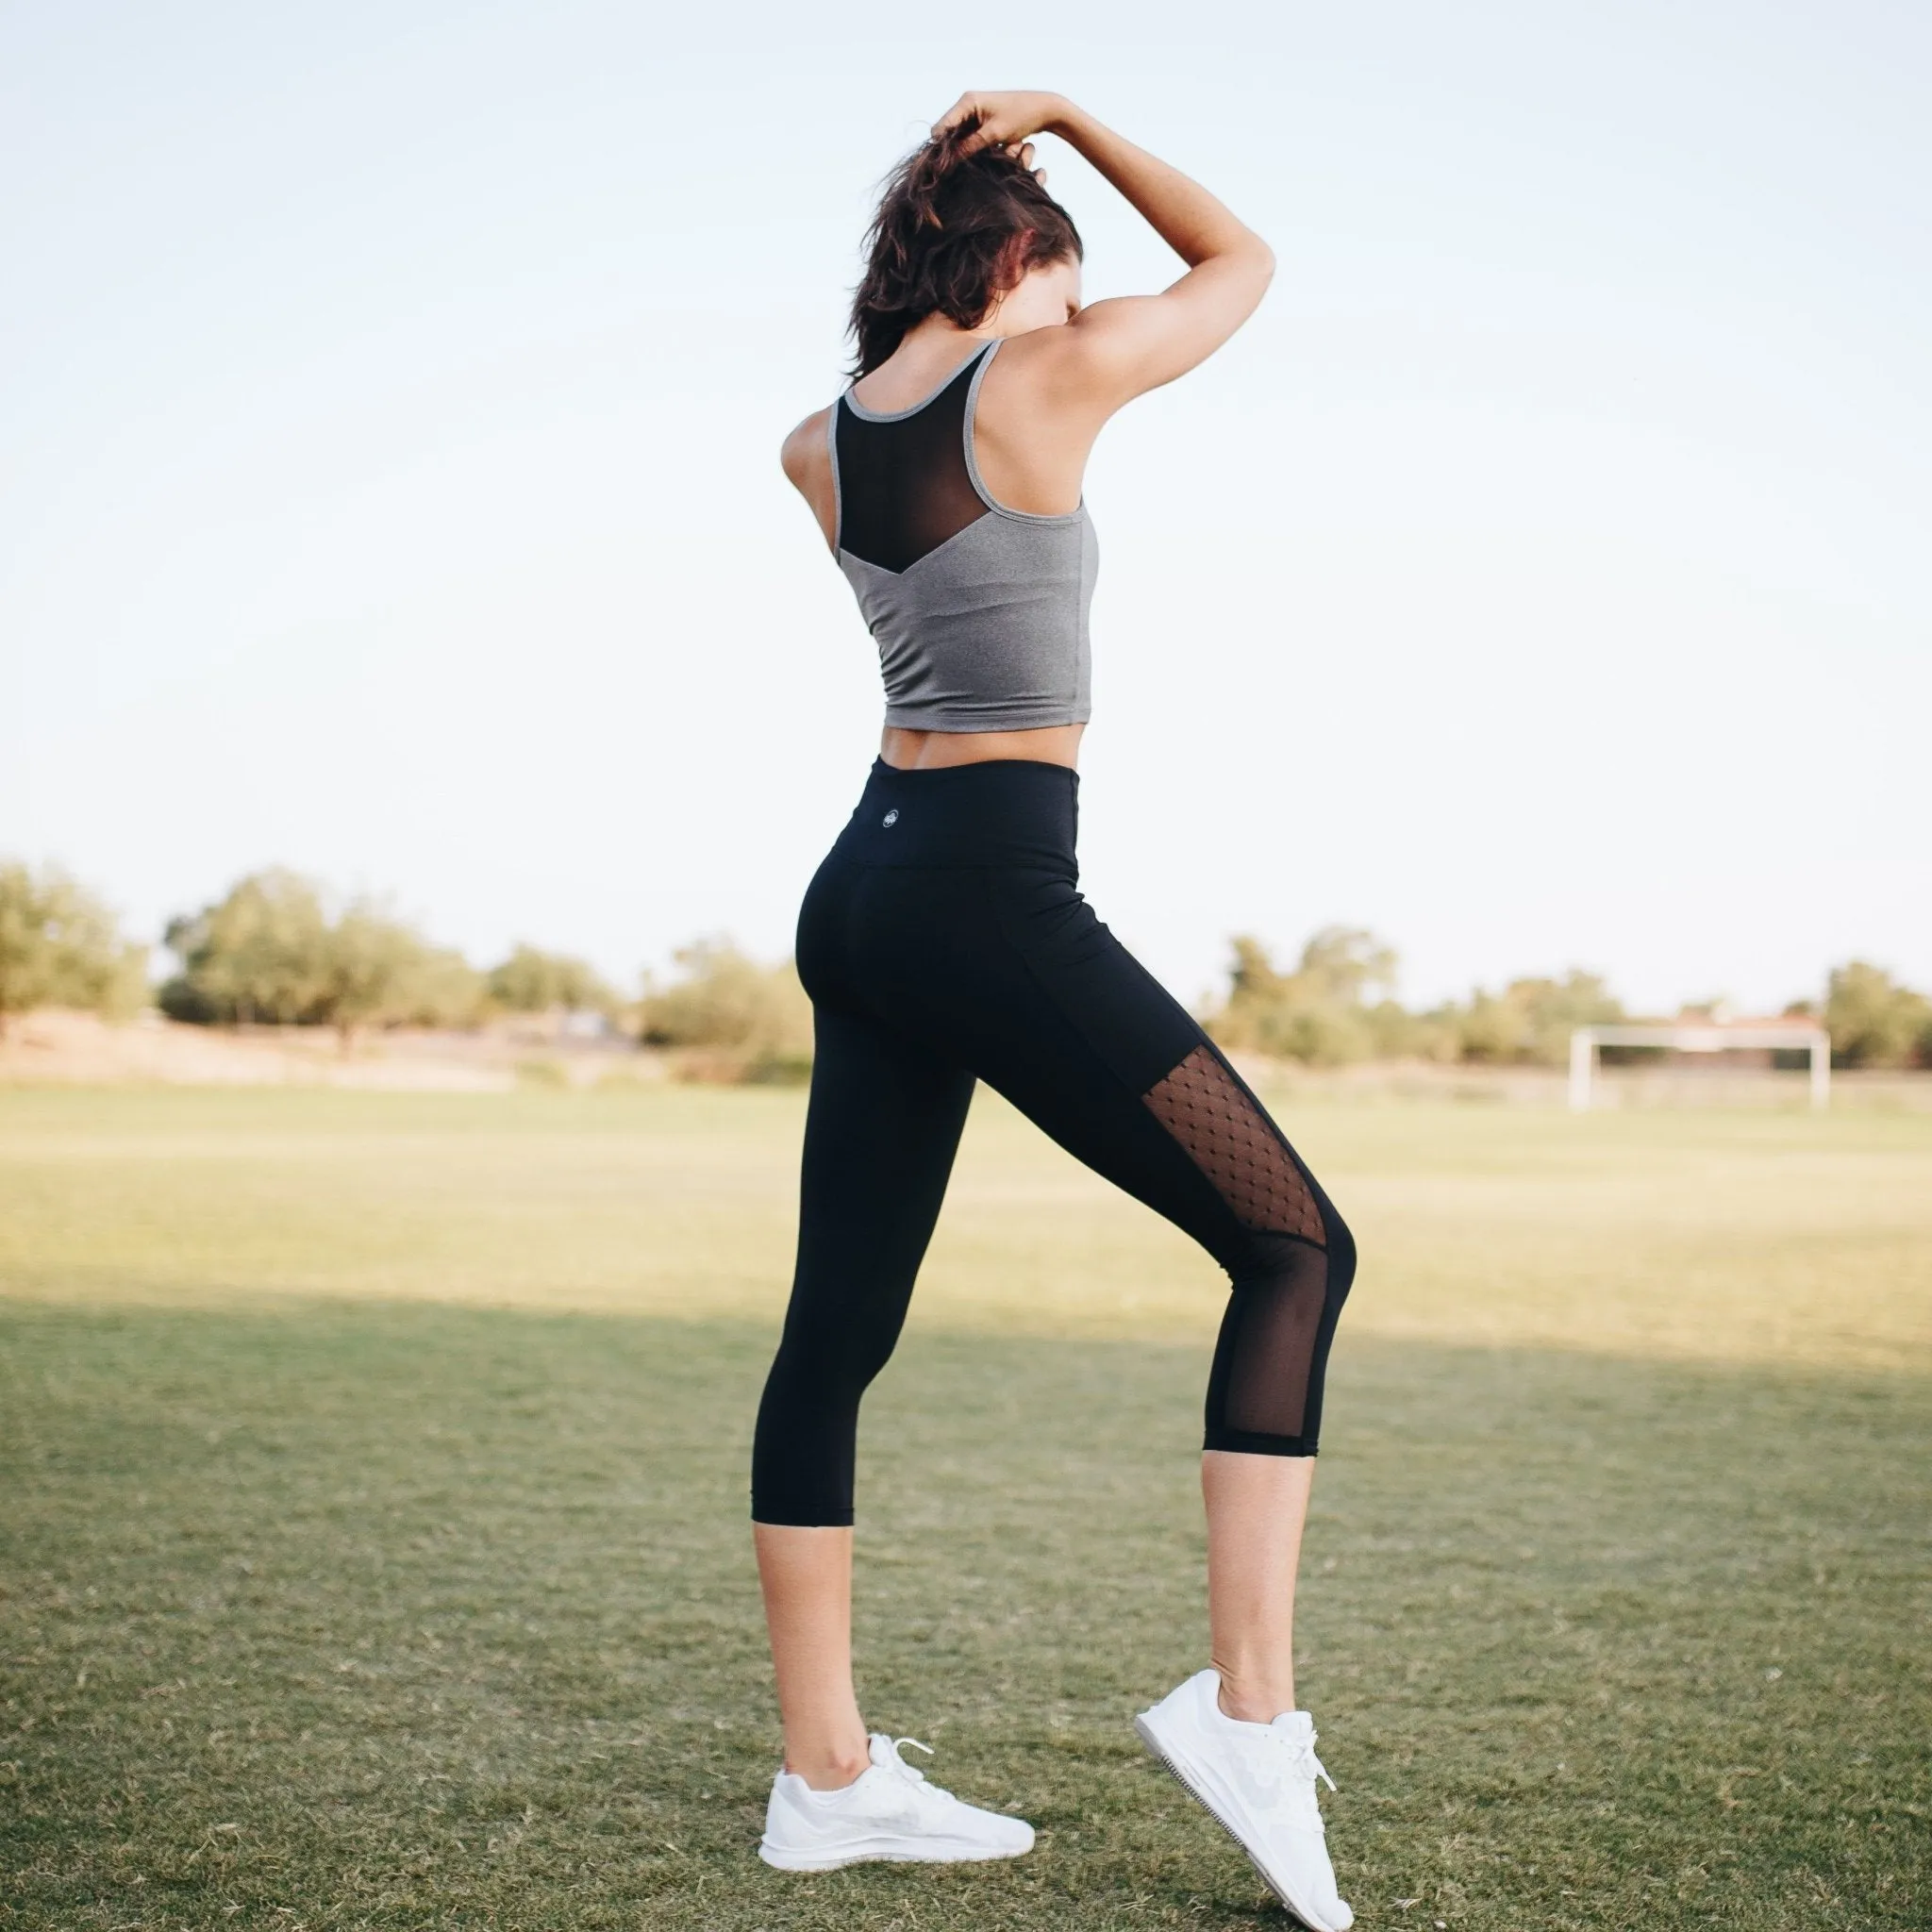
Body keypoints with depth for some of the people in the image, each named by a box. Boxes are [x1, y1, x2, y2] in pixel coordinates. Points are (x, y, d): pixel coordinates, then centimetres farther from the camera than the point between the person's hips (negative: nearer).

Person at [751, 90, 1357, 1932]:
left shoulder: (821, 446, 11)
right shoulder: (1049, 378, -6)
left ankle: (826, 1775, 14)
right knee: (1295, 1244, 0)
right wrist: (1067, 118, 16)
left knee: (837, 1329, 8)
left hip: (863, 891, 8)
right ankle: (1248, 1702, -9)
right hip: (991, 895, -8)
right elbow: (1242, 259, 10)